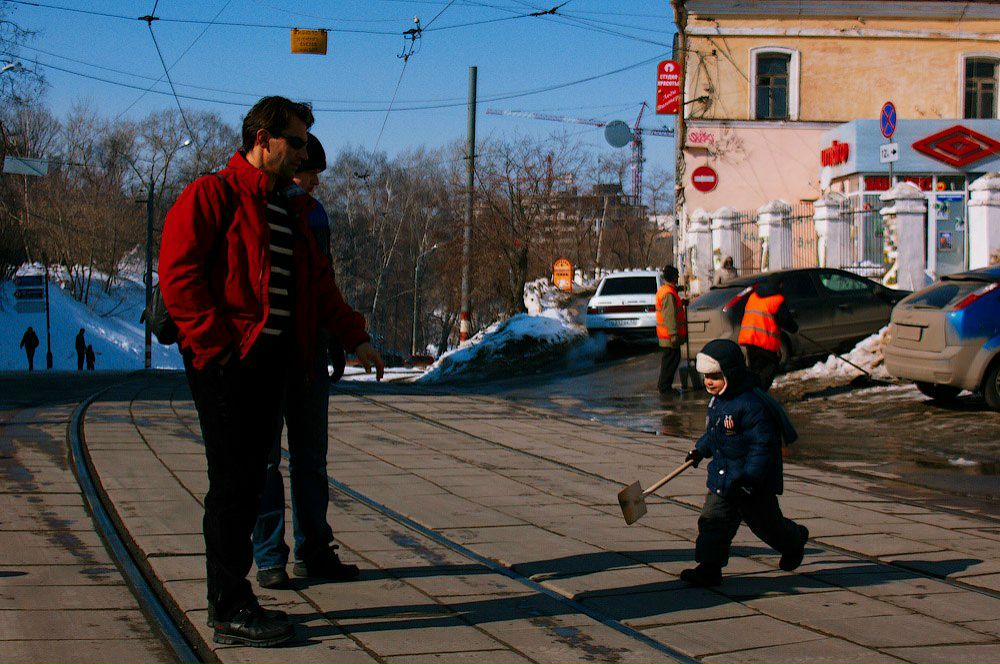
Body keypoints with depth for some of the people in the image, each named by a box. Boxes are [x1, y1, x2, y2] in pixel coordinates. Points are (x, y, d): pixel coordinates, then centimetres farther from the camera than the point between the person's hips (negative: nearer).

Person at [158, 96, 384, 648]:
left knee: (248, 480, 12)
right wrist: (217, 344, -17)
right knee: (234, 481, -6)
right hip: (226, 363, -9)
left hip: (270, 361, 9)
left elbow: (318, 283, 22)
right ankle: (229, 610, -1)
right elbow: (178, 275, -14)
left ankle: (230, 599, 20)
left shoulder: (290, 212, 21)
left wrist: (354, 336, 11)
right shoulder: (213, 195, -7)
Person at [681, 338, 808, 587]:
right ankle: (709, 568, -2)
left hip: (754, 482, -8)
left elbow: (762, 445, -25)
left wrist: (750, 478, -28)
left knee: (765, 522, 12)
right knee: (713, 520, -4)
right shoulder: (717, 401, 6)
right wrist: (700, 449, 17)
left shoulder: (751, 405, -24)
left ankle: (795, 541, 41)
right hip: (722, 478, 8)